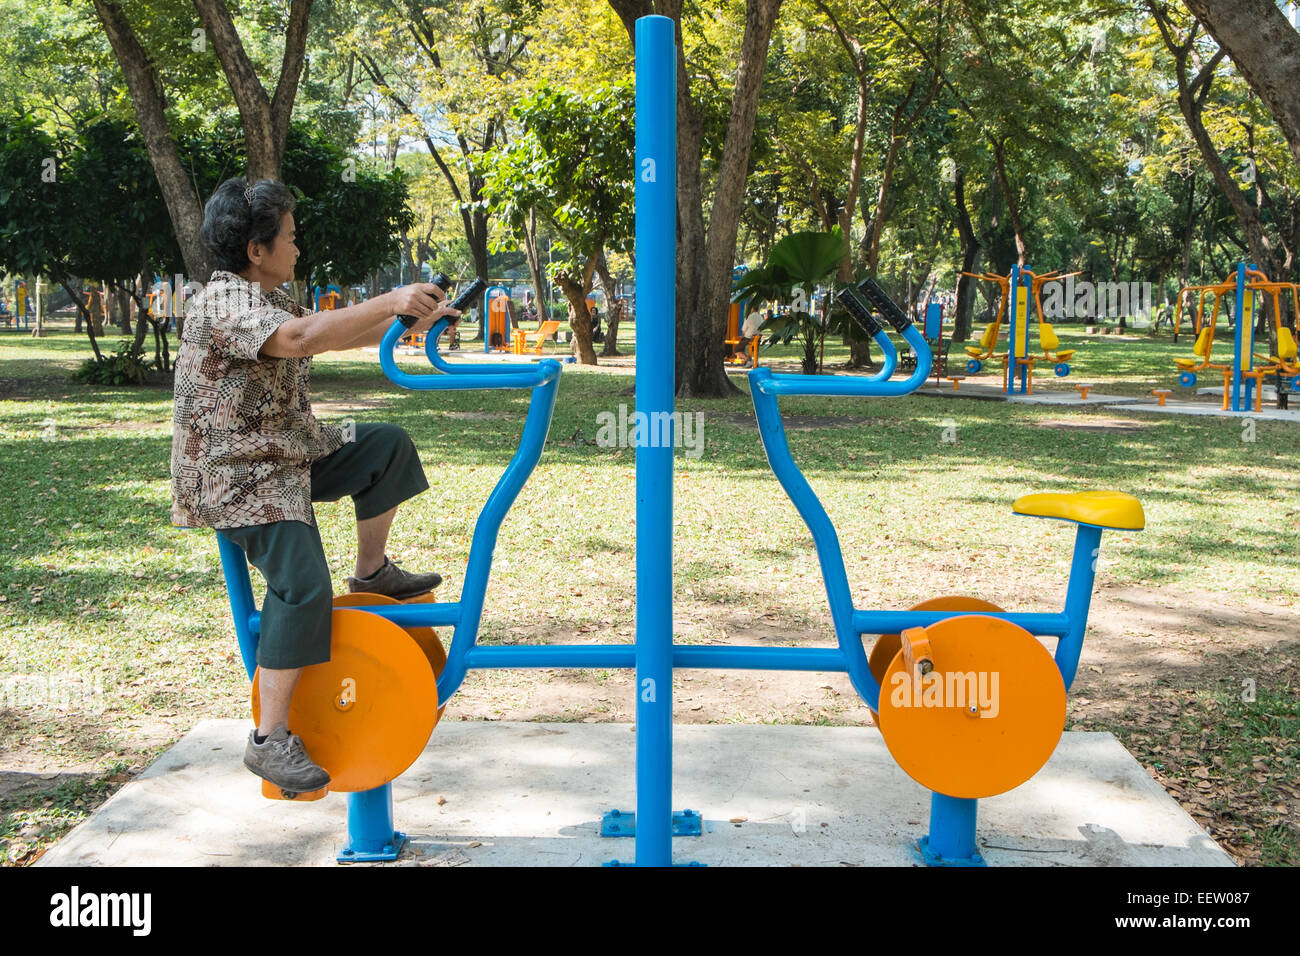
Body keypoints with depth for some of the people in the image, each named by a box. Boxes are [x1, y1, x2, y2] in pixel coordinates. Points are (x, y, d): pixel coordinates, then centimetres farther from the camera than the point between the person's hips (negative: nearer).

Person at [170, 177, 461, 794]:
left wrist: (410, 324, 18)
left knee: (388, 446, 11)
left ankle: (372, 571, 22)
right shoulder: (222, 302, -20)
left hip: (288, 453, 10)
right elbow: (301, 338, -39)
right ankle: (270, 740, -15)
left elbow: (335, 335, 25)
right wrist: (389, 301, -36)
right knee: (303, 586, -22)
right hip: (236, 475, -10)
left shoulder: (269, 297, 12)